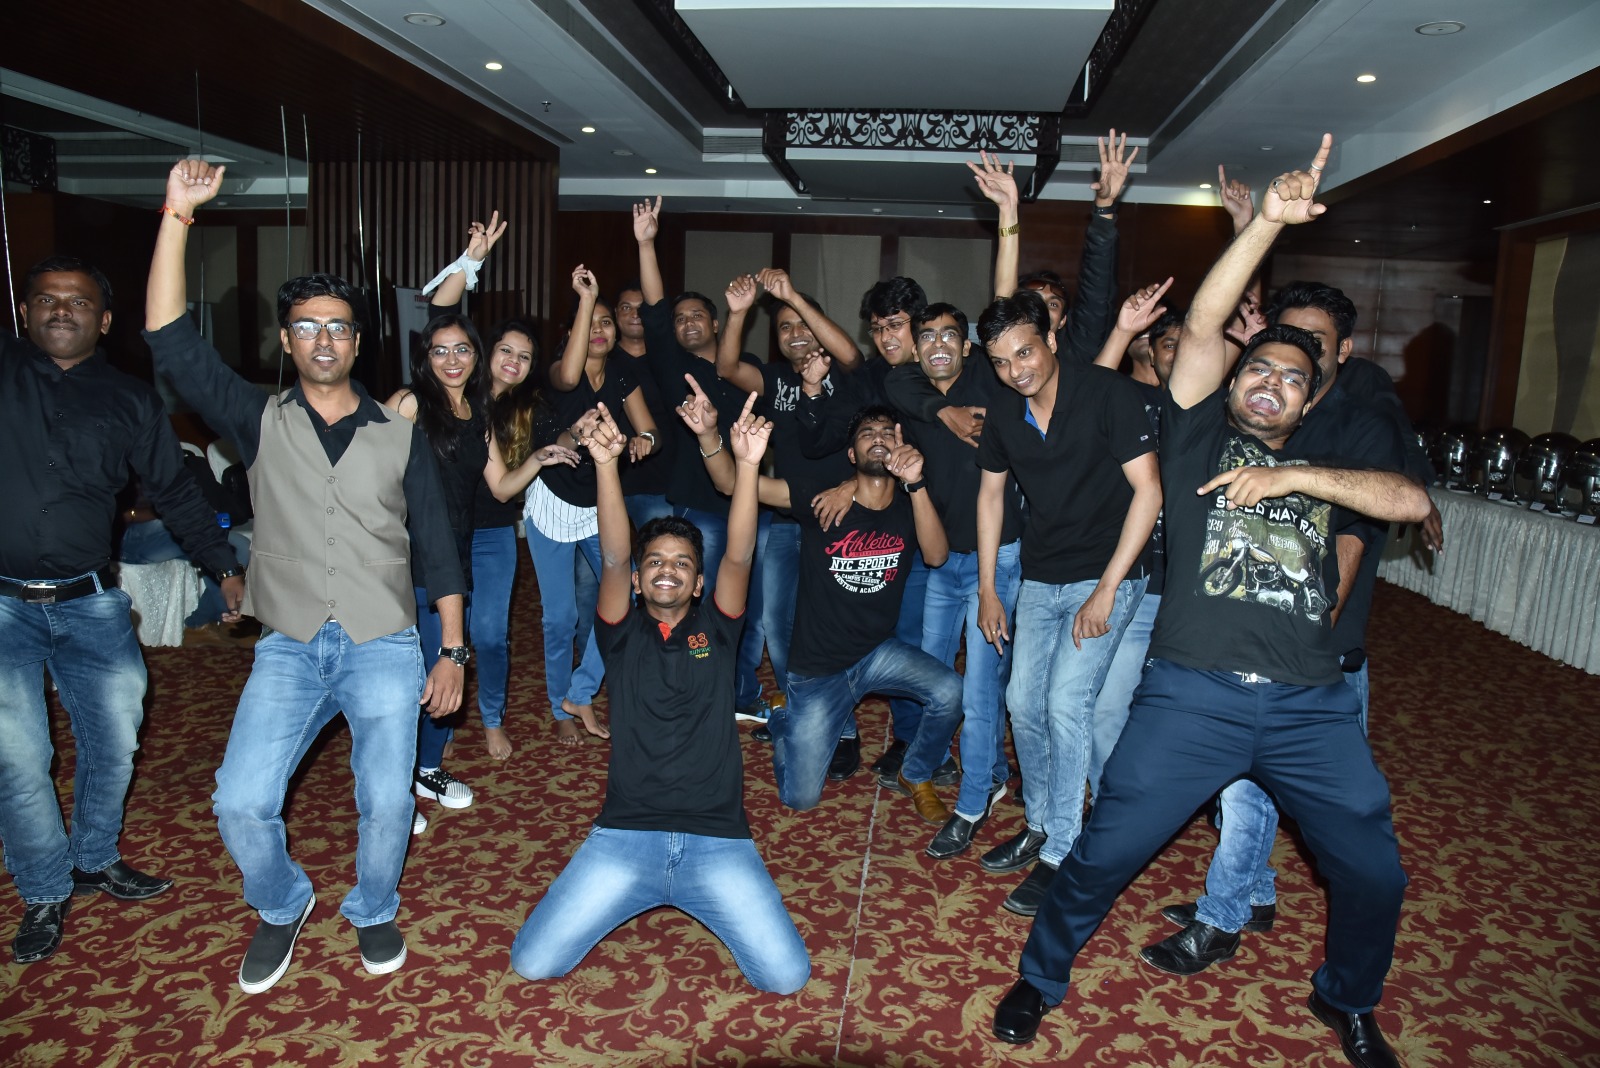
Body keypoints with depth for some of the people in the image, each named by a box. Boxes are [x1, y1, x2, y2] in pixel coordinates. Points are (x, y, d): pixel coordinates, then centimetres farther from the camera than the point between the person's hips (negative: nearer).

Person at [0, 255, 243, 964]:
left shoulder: (130, 401, 7)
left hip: (91, 604, 2)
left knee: (114, 738, 9)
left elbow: (174, 491, 12)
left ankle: (96, 859, 34)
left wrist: (225, 567, 11)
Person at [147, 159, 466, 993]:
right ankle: (281, 907, 23)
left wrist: (452, 651, 0)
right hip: (289, 649, 1)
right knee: (240, 804, -9)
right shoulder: (260, 424, 6)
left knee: (386, 801, -8)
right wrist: (178, 215, -10)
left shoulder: (400, 437, 5)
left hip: (385, 647, 0)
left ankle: (373, 909, 24)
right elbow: (169, 339, -5)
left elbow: (438, 551, 5)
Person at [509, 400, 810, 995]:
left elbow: (739, 556, -7)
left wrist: (747, 464, -20)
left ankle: (698, 900, 18)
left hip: (717, 840, 0)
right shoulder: (624, 633, 7)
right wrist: (606, 465, -22)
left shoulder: (713, 629, 8)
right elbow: (612, 558, -9)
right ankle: (636, 897, 18)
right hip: (625, 835, 0)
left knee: (787, 975, -12)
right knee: (532, 963, -10)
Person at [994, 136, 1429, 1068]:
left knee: (1374, 872, 8)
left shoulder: (1322, 472, 22)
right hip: (1193, 693, -3)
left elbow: (1413, 500, 4)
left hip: (1313, 705, 4)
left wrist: (1294, 476, -3)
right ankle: (1042, 978, 25)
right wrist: (1268, 221, -9)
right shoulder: (1201, 439, 12)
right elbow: (1203, 324, -1)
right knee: (1104, 853, -2)